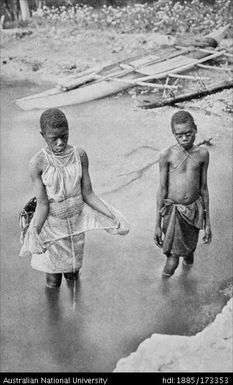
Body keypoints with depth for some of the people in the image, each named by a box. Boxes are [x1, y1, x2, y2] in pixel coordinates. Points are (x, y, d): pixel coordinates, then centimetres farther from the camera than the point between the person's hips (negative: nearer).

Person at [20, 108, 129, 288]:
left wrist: (113, 216, -15)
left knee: (74, 273, 19)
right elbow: (42, 204, -18)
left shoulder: (80, 155, -11)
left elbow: (88, 193, -6)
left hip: (77, 222, 3)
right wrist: (34, 231, -34)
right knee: (53, 281, 11)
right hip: (52, 224, -2)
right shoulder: (38, 163, -19)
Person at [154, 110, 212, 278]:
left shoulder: (202, 154, -3)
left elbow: (204, 188, 4)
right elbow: (162, 189, -6)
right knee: (173, 252, 4)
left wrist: (207, 222, 7)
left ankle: (188, 252, 56)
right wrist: (157, 224, -4)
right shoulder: (167, 155, -10)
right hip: (172, 210, -2)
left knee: (190, 246, 21)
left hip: (193, 209, 2)